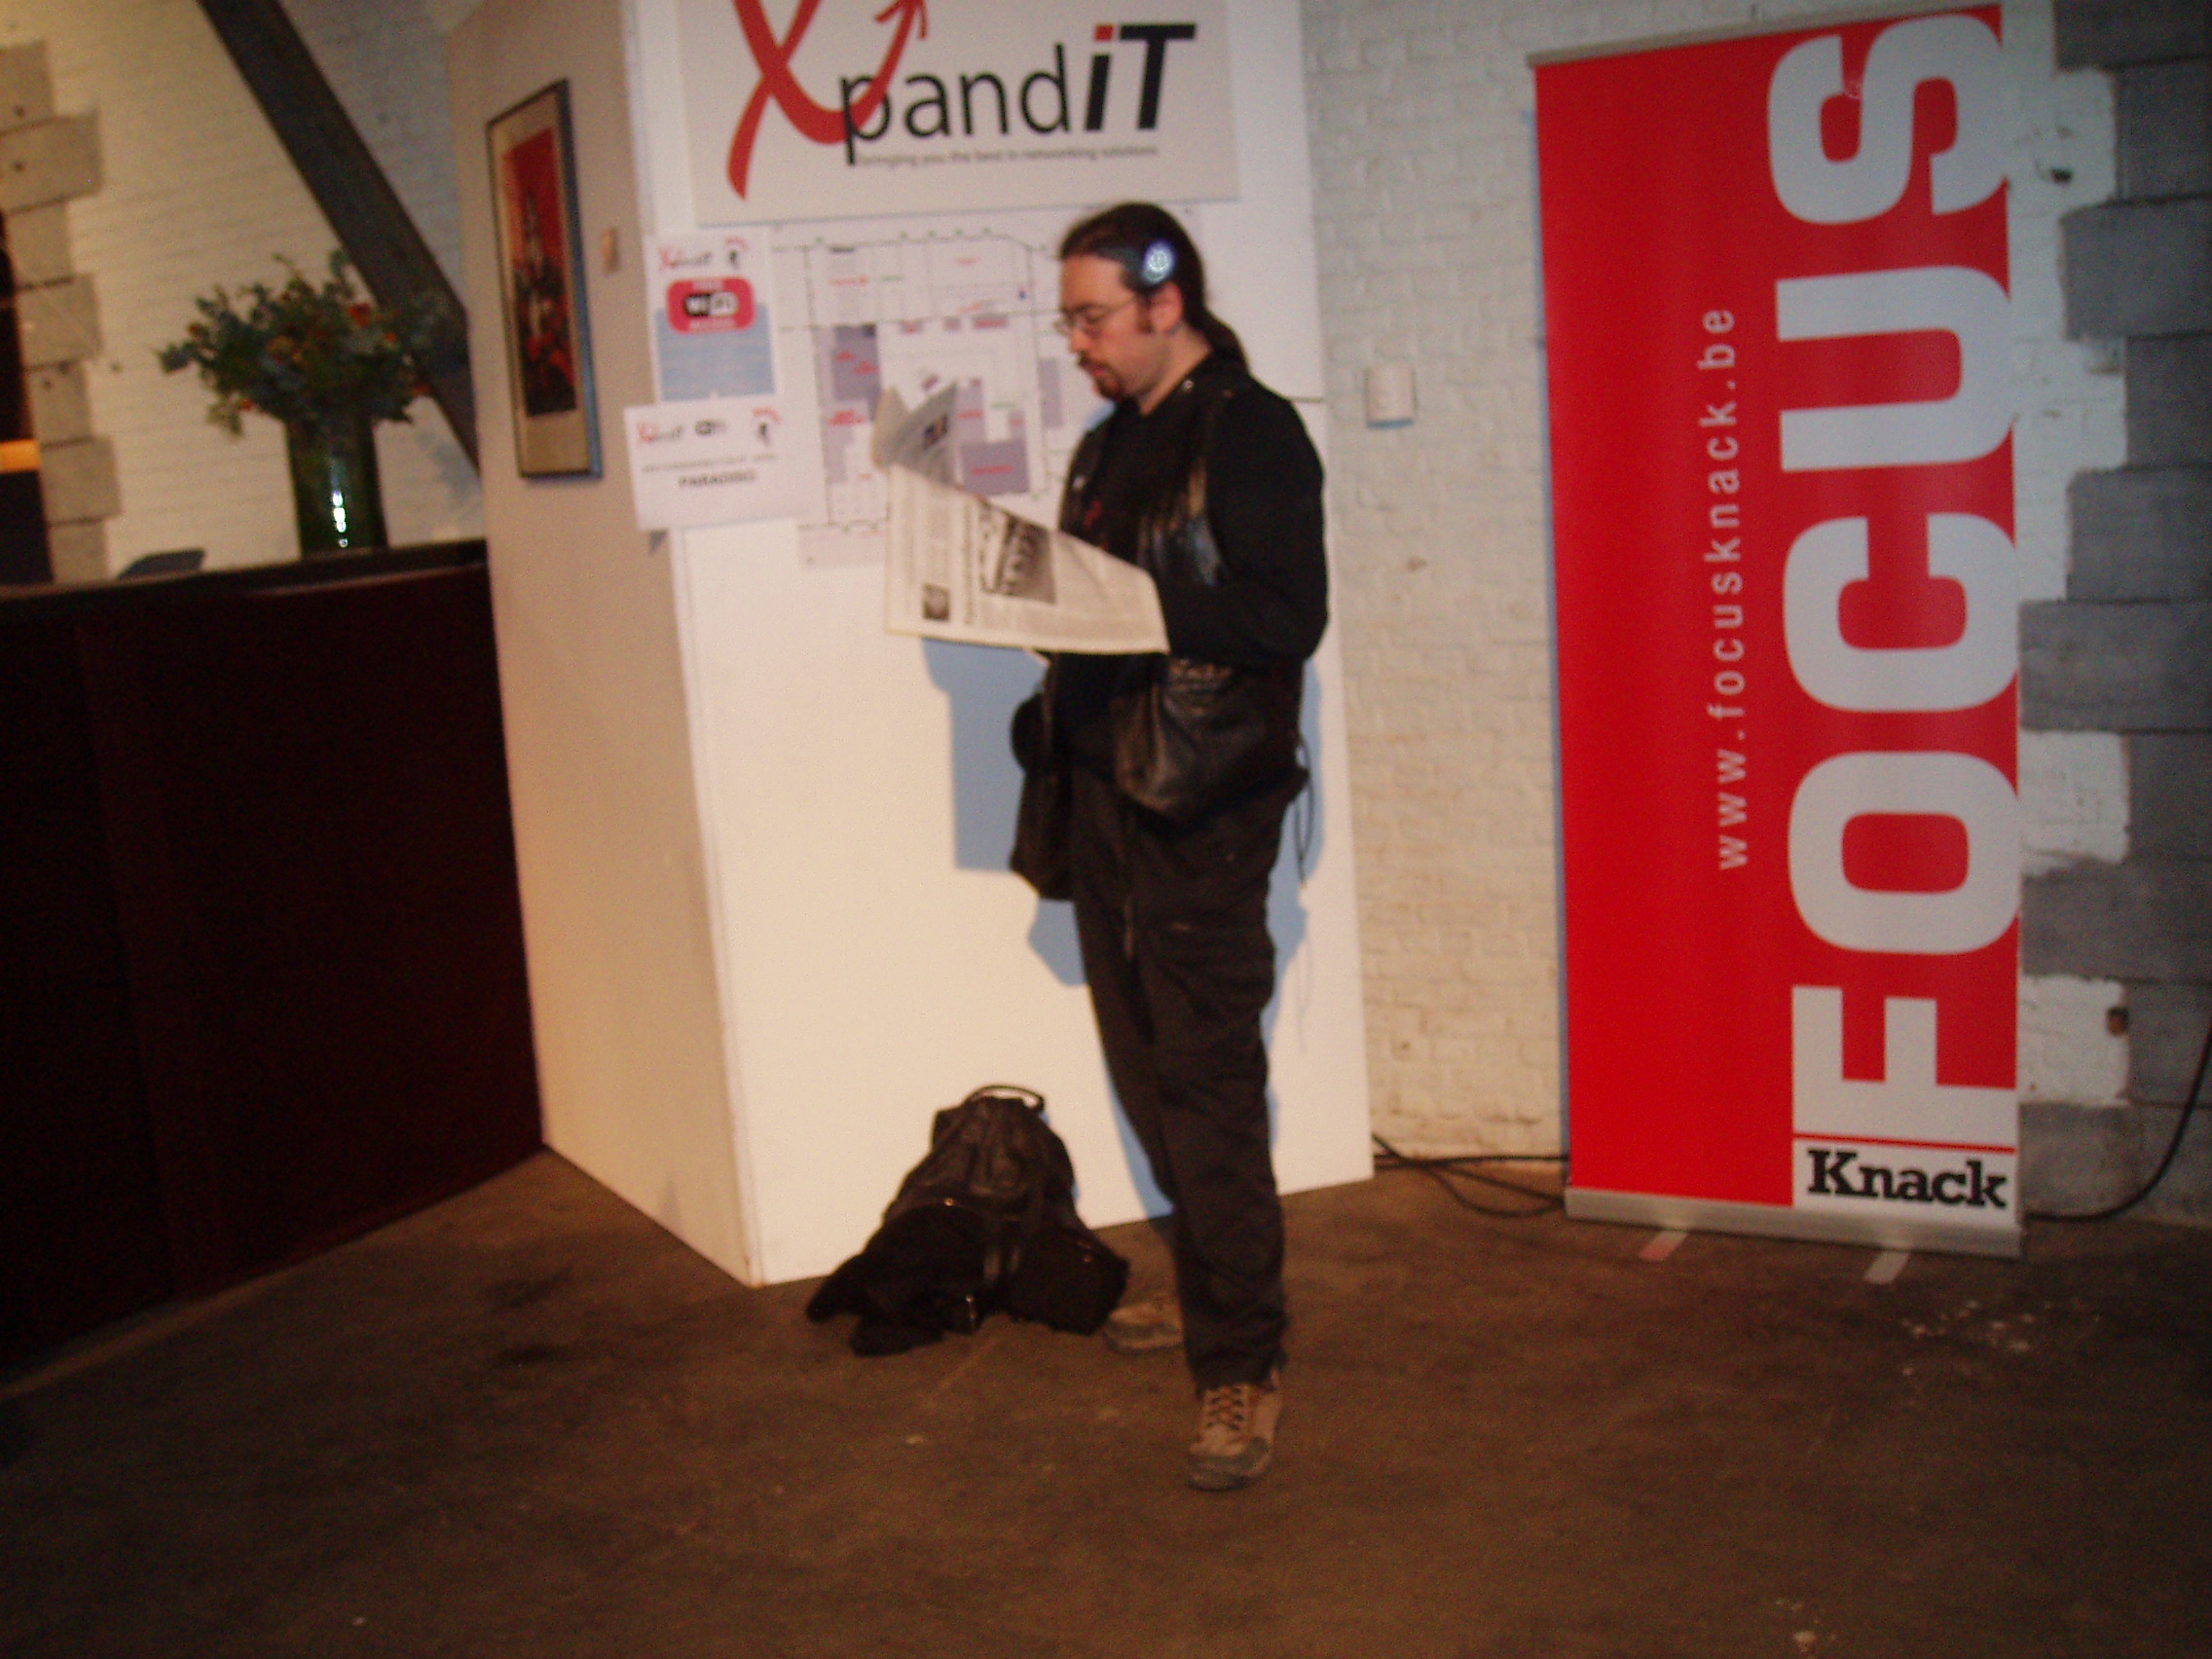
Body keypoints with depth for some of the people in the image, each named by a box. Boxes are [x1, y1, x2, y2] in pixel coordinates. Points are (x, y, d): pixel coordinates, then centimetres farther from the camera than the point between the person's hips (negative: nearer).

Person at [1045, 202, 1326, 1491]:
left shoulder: (1252, 432, -9)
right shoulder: (1110, 443, 18)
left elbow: (1288, 616, -18)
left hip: (1204, 804, -9)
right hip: (1110, 788, 9)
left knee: (1206, 1083, -7)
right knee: (1147, 1066, 15)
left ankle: (1243, 1364, 1)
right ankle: (1214, 1289, 31)